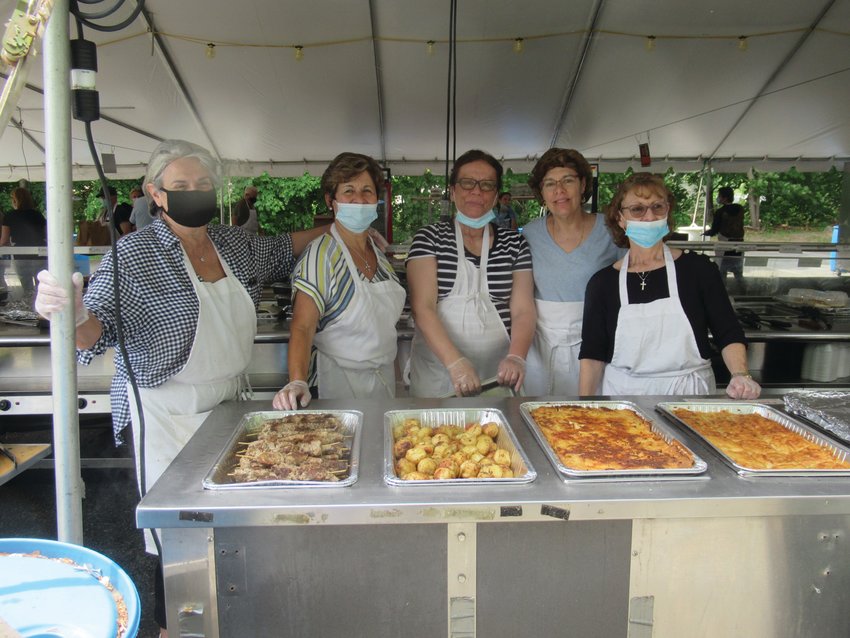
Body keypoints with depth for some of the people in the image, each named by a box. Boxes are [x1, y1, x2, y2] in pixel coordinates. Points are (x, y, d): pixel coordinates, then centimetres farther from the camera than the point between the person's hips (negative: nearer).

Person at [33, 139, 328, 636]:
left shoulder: (237, 244, 4)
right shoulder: (132, 255, -13)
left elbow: (281, 250, 23)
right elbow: (96, 330, -20)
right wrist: (71, 316, -41)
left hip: (230, 402, 6)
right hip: (168, 412, -5)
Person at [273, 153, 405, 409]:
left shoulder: (379, 254, 5)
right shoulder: (320, 256, -16)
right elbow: (302, 326, -25)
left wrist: (393, 375, 10)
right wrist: (297, 382, -39)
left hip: (386, 378, 7)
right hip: (340, 381, -7)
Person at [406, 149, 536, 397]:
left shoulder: (514, 243, 5)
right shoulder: (429, 238, -1)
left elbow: (523, 310, -2)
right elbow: (423, 308, -11)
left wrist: (516, 356, -21)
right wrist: (454, 361, -24)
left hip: (497, 372, 2)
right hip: (438, 369, -1)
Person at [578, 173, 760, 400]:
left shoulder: (698, 269, -1)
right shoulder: (603, 283, 1)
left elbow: (729, 334, 2)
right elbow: (592, 355, 0)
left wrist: (741, 376, -15)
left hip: (690, 397, 0)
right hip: (624, 395, 1)